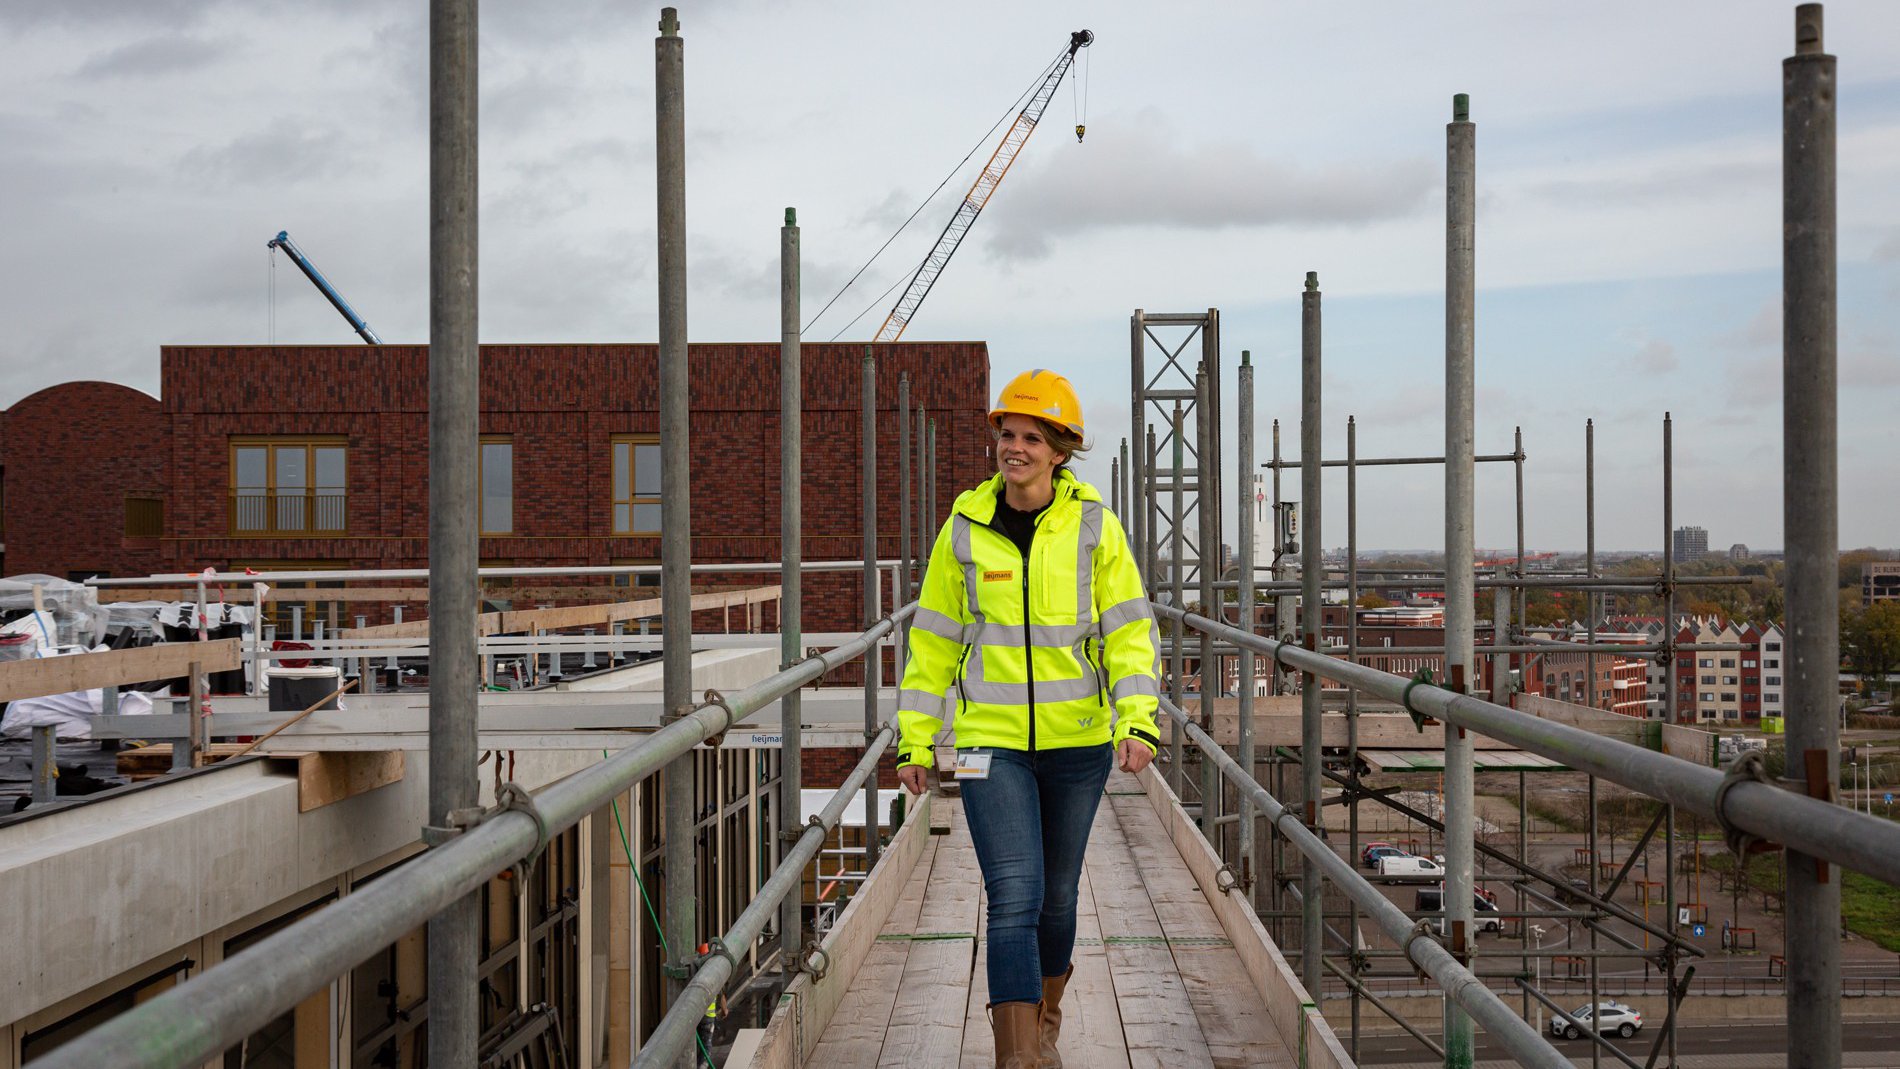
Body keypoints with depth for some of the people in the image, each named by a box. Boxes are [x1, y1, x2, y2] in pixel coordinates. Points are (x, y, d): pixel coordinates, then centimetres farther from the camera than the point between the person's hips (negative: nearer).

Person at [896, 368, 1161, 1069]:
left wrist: (1138, 722, -19)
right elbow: (933, 642, 4)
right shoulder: (965, 529, -2)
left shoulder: (1094, 527, -4)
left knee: (1057, 894, 16)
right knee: (1013, 898, -12)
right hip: (990, 741, -1)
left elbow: (1130, 632, -5)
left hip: (1077, 740, 1)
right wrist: (915, 741, 5)